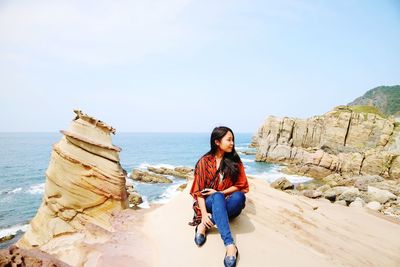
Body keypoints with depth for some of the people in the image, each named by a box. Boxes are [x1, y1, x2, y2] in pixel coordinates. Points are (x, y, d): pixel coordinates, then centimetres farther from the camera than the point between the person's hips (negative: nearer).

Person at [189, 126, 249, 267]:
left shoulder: (235, 160, 0)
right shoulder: (204, 161, -4)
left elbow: (241, 185, 1)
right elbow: (199, 190, -7)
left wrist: (218, 192, -12)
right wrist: (204, 213, -21)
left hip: (227, 205, 2)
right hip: (209, 203, -1)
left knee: (240, 196, -33)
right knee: (217, 198, -37)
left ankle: (203, 225, -30)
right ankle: (230, 244, -45)